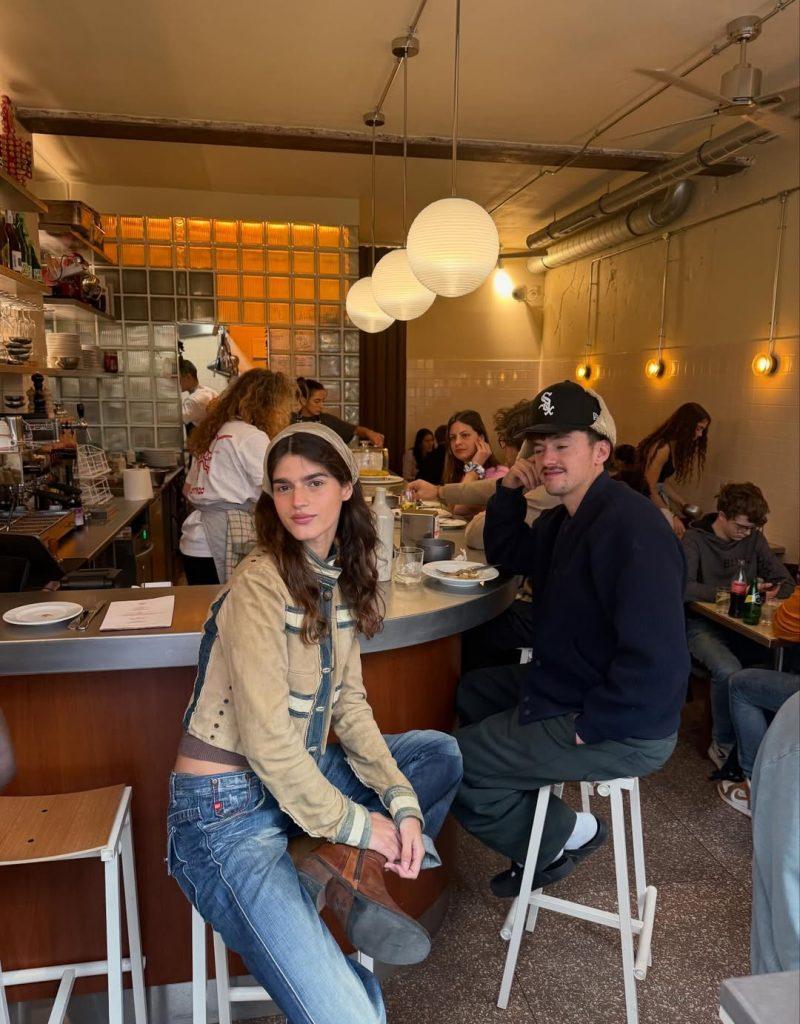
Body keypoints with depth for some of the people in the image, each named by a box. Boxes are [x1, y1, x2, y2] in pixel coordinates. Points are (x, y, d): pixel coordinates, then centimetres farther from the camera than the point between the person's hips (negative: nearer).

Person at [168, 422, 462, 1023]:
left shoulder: (342, 578, 4)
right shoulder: (260, 586, -20)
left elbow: (350, 704, 5)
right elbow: (269, 745, -22)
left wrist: (402, 801, -6)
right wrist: (358, 825, -11)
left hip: (303, 773, 9)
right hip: (228, 806, -8)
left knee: (442, 754, 10)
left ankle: (354, 869, -3)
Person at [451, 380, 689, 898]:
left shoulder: (632, 525, -27)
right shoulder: (564, 520, 6)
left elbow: (656, 660, -32)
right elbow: (508, 555, 21)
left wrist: (587, 725, -23)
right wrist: (510, 490, 5)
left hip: (625, 731, -10)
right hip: (565, 684, 11)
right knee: (470, 691, 25)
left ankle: (564, 835, 12)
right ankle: (531, 820, 27)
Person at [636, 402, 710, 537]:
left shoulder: (675, 446, 8)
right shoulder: (662, 447, -20)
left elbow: (664, 481, 13)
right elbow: (649, 488, -21)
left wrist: (681, 503, 4)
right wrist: (672, 516, -17)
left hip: (656, 497, 9)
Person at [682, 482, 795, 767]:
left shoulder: (753, 538, 10)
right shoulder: (695, 539, -6)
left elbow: (786, 582, 13)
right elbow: (683, 587, -20)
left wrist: (772, 593, -10)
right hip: (703, 624, -5)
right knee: (728, 670, -34)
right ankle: (723, 745, -10)